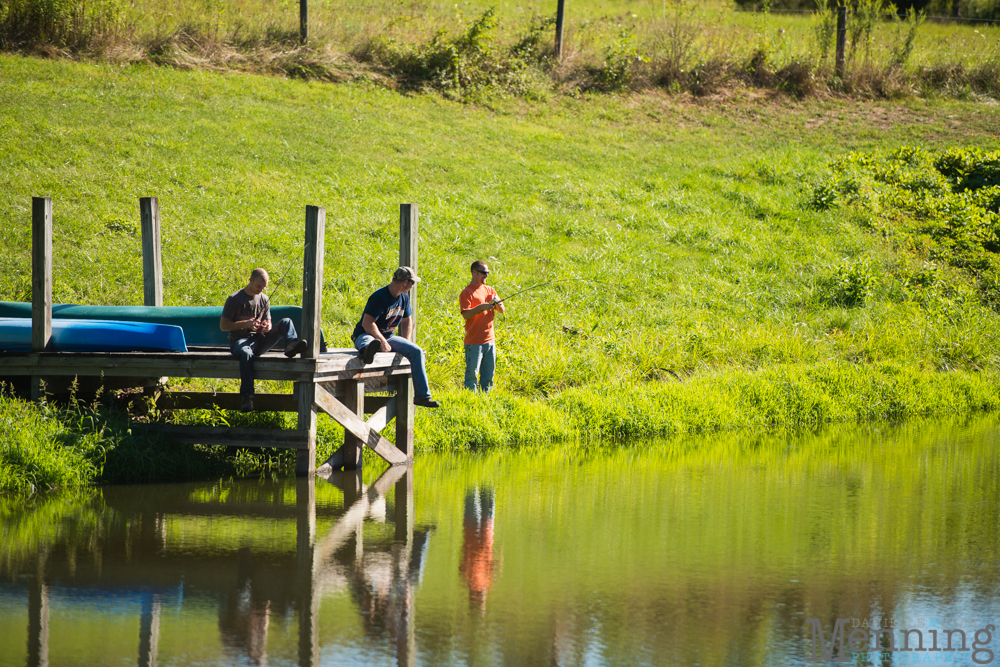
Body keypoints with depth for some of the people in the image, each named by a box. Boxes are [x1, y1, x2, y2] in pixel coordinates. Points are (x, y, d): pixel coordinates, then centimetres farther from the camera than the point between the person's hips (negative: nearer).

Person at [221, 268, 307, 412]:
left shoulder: (264, 299, 14)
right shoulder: (234, 299, -1)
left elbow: (268, 323, 18)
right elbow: (223, 325, -3)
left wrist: (267, 327, -8)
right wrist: (245, 324, -17)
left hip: (259, 341, 5)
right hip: (239, 341, -5)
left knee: (286, 322, -13)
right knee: (246, 354, -42)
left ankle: (291, 344, -46)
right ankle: (247, 397, -47)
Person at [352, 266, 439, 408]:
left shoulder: (403, 297, 8)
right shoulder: (379, 297, -20)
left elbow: (407, 321, 22)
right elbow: (367, 323, -25)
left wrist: (406, 343, 9)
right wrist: (382, 342, -26)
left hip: (388, 337, 8)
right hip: (366, 335, -8)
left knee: (416, 351, -8)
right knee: (366, 341, -44)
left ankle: (422, 396, -7)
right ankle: (368, 350, -86)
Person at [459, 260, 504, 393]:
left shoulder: (490, 290, 15)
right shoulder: (467, 293, -5)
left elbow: (501, 310, 11)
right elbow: (466, 314, -16)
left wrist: (497, 304, -10)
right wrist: (481, 307, -28)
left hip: (489, 340, 7)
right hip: (474, 341, -7)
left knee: (488, 376, 9)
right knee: (472, 374, -6)